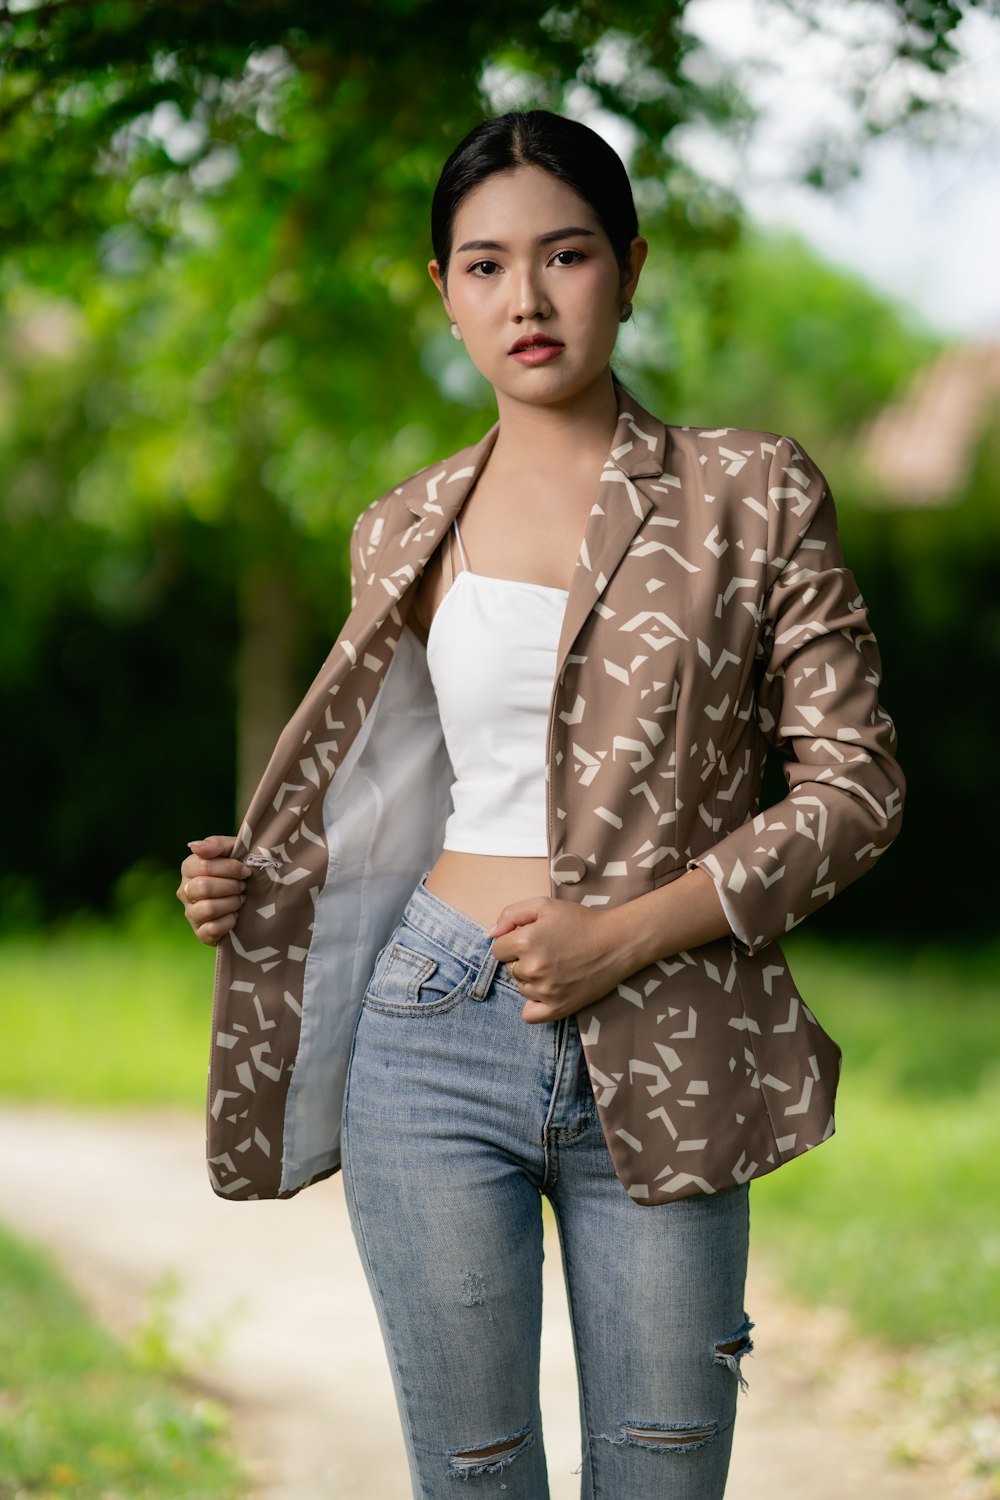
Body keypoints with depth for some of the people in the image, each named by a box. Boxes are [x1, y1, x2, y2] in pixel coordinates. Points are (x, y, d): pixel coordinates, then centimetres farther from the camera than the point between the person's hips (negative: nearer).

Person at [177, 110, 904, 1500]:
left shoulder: (753, 494, 0)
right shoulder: (407, 531, 9)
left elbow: (855, 781, -2)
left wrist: (626, 932, -13)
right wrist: (247, 883, 2)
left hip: (660, 1059, -1)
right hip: (437, 1042, 2)